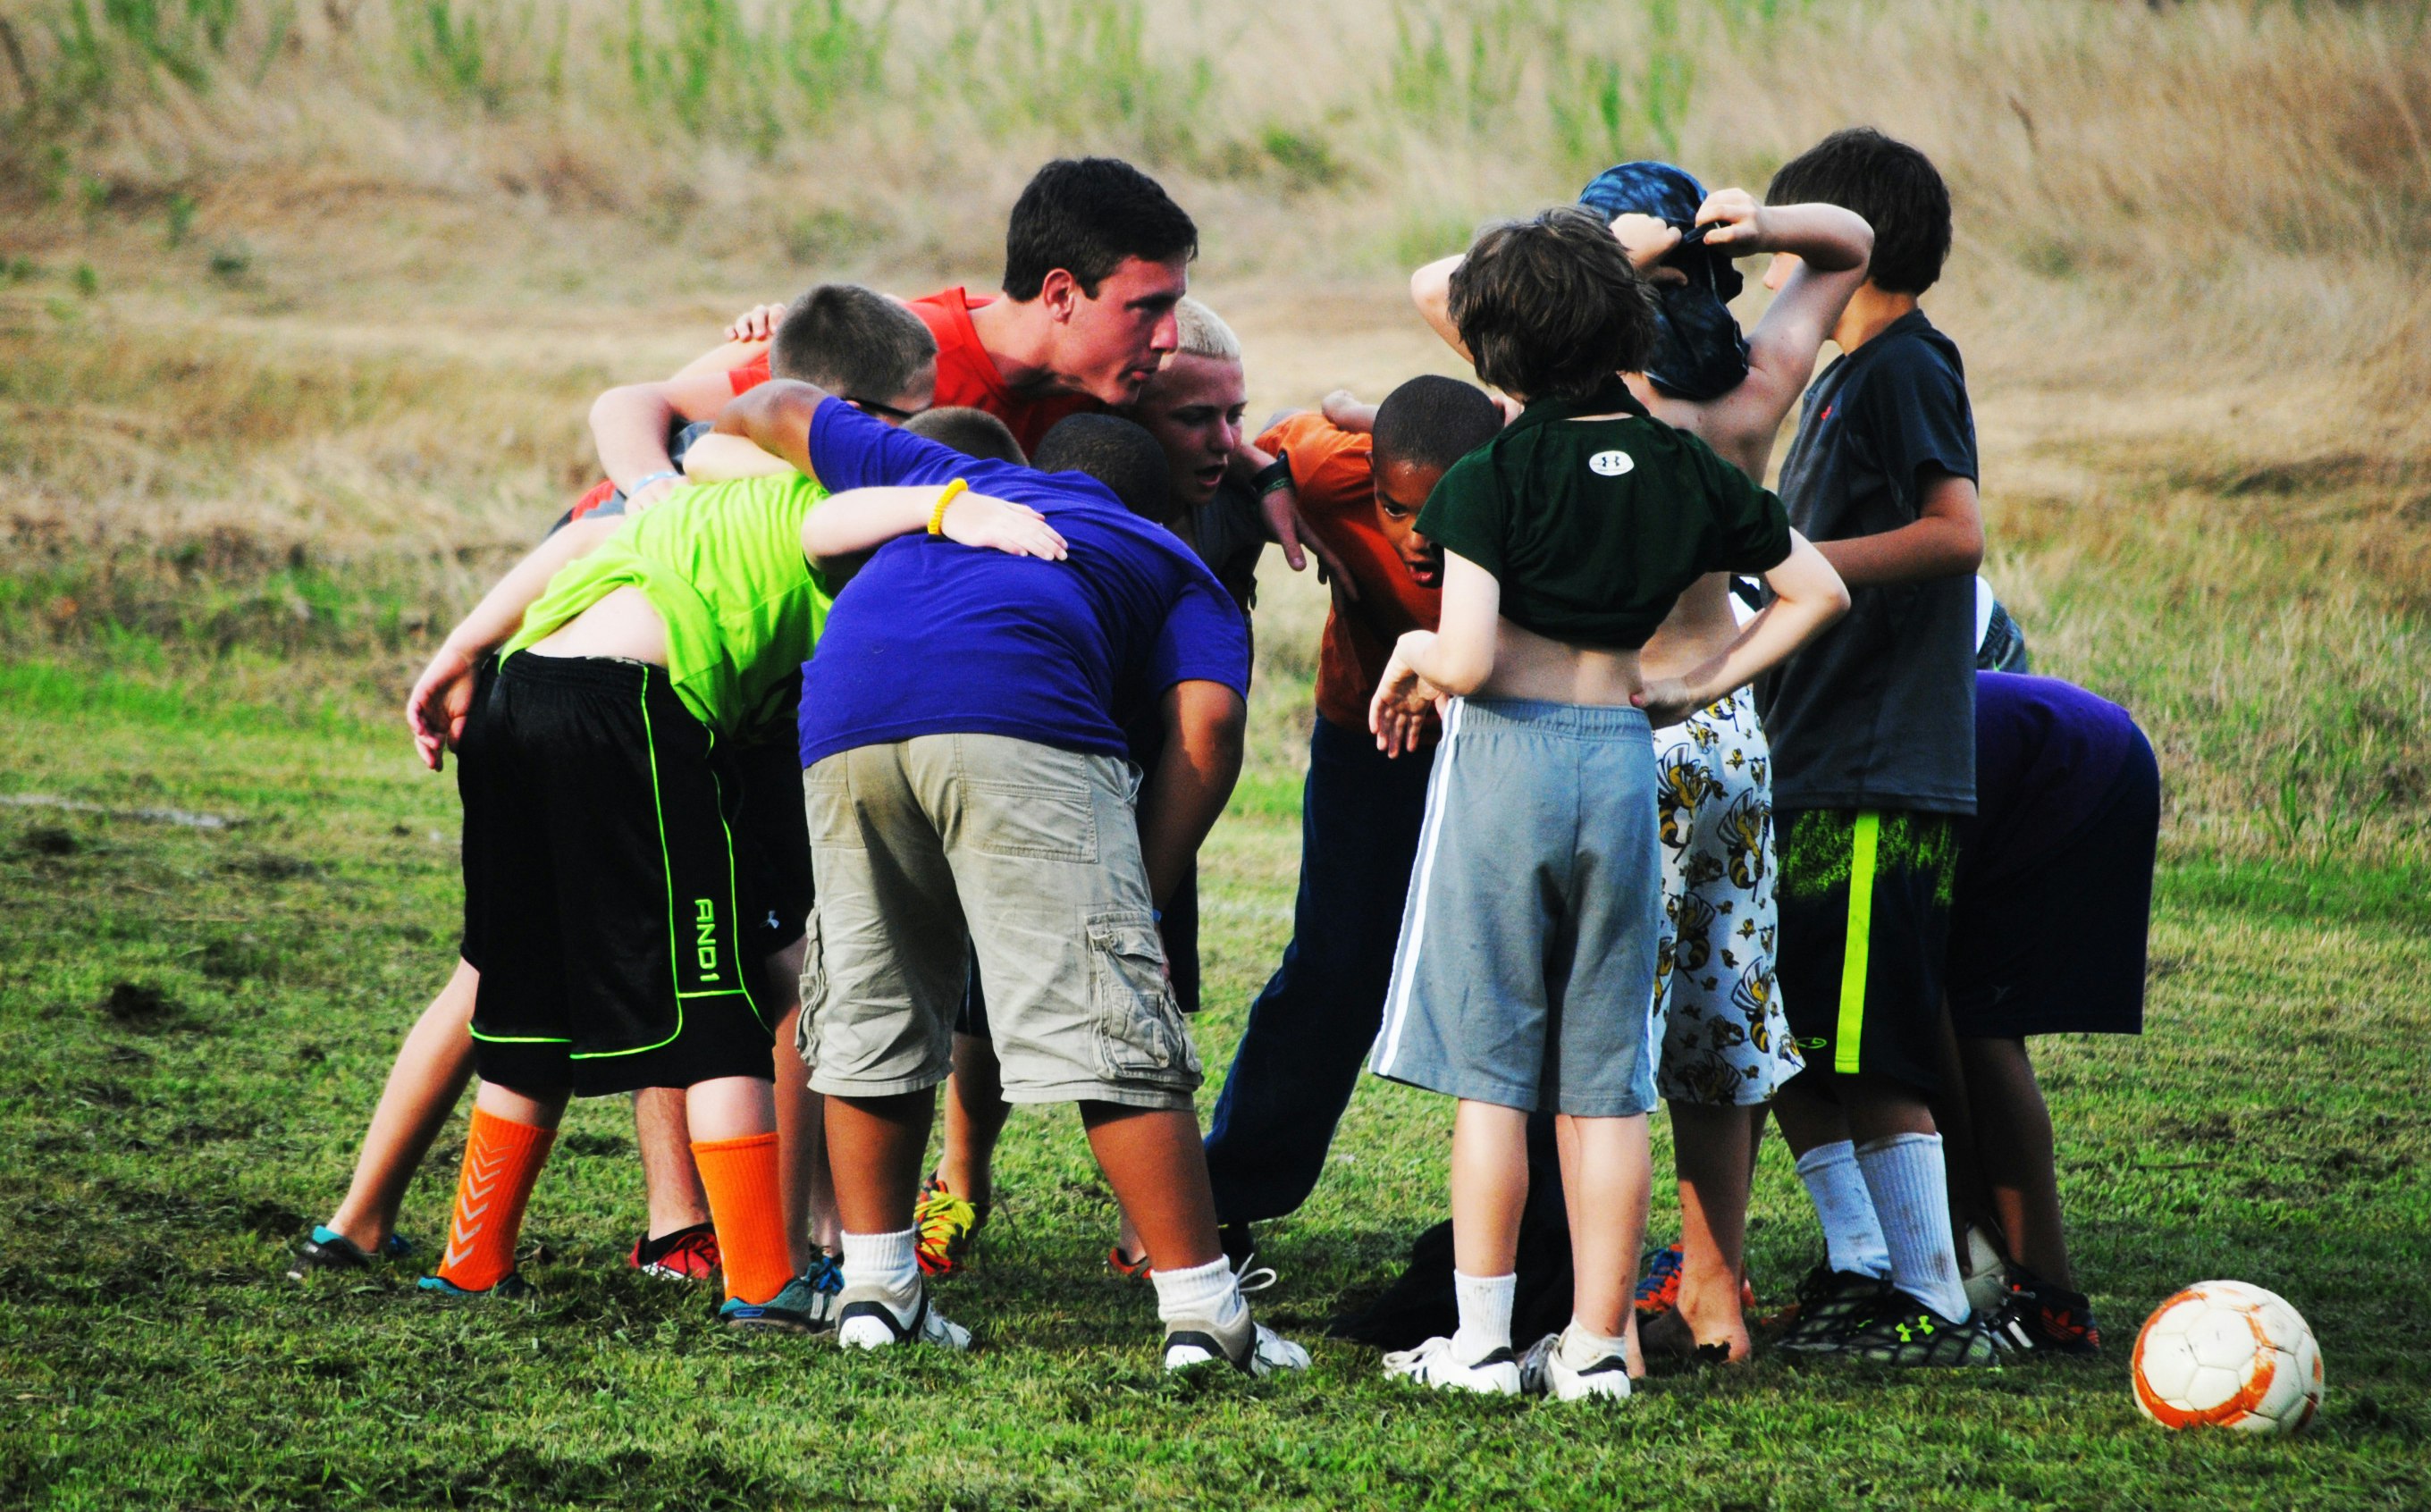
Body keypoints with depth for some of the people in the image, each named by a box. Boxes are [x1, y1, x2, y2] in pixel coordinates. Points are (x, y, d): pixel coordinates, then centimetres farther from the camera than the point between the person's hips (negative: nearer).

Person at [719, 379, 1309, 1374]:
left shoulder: (944, 478, 41)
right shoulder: (1177, 571, 30)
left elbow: (781, 411, 53)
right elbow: (1206, 728, 10)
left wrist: (718, 431, 76)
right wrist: (1138, 899, 10)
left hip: (843, 721, 4)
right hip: (1017, 725, -4)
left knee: (869, 1010, 19)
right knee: (1102, 1021, -4)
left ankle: (875, 1289, 21)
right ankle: (1201, 1313, -6)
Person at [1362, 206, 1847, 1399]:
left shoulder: (1494, 480, -10)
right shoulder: (1686, 472, 6)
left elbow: (1468, 660, -18)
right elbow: (1818, 591, 14)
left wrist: (1413, 659, 3)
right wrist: (1699, 687, 15)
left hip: (1507, 758, -4)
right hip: (1624, 762, 4)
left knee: (1490, 1071, 2)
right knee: (1604, 1077, 9)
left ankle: (1482, 1342, 3)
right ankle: (1597, 1346, 9)